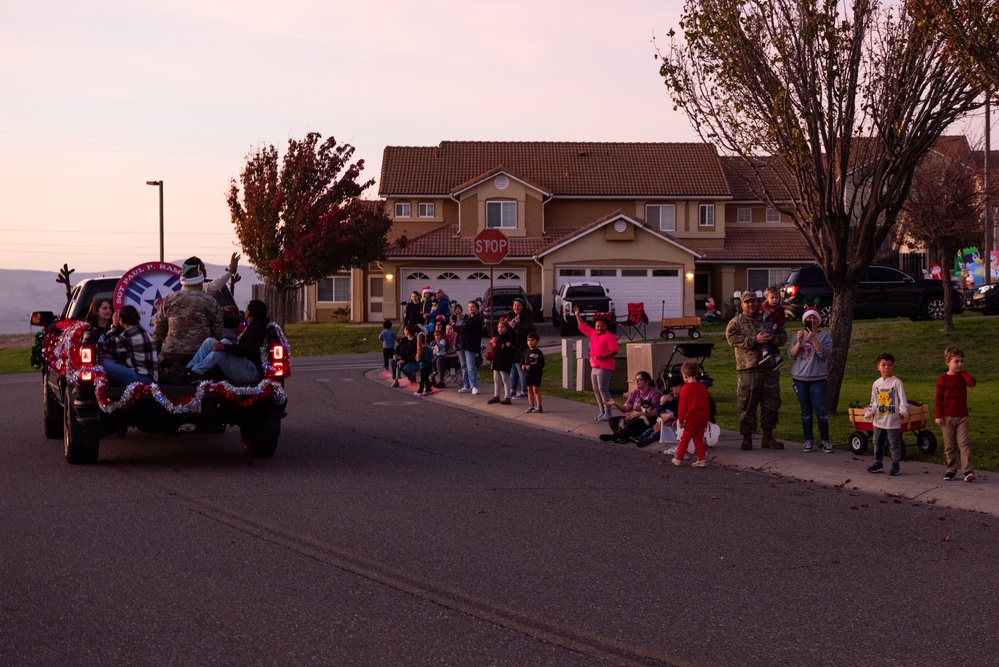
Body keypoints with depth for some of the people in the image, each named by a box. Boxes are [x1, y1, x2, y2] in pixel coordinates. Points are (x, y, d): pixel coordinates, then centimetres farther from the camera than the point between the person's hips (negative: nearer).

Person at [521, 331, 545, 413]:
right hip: (527, 374, 6)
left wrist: (531, 367, -23)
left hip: (536, 374, -6)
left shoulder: (539, 353, -10)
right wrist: (522, 366, -10)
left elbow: (541, 364, -15)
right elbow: (522, 362, 14)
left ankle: (539, 406, -1)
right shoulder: (526, 352, 8)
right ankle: (531, 406, 18)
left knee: (536, 390, -6)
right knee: (529, 390, 10)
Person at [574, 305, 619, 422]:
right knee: (596, 390, 9)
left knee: (603, 389, -13)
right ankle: (602, 412, 16)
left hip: (604, 368, -9)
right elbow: (583, 327, 29)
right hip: (594, 367, 9)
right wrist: (577, 315, 29)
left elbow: (614, 351, -15)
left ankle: (608, 413, -13)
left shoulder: (609, 336, -8)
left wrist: (602, 357, -23)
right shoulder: (593, 334, 16)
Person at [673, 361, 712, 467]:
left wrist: (680, 420, -2)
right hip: (703, 417, 6)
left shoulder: (685, 388, -10)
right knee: (698, 438, 13)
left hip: (691, 418, -5)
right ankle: (702, 460, 8)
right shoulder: (703, 387, 8)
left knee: (685, 438, 5)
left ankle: (679, 459, 11)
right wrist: (708, 418, 21)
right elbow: (708, 404, 13)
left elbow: (682, 406, -9)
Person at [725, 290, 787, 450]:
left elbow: (783, 336, 13)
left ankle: (768, 436, 16)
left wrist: (772, 337, -10)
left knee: (771, 403, 6)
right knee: (747, 404, -3)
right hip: (748, 369, -3)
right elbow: (732, 338, -11)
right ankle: (747, 437, 4)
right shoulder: (736, 322, 6)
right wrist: (755, 340, -17)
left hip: (770, 368, 3)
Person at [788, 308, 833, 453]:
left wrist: (813, 339, -22)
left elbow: (824, 354, -13)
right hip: (800, 378, 3)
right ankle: (808, 441, 11)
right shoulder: (798, 336, 11)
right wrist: (799, 342, -14)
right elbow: (791, 354, 2)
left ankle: (825, 441, 2)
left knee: (821, 411, -6)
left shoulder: (825, 336, 2)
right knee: (806, 412, 7)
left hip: (818, 379, -3)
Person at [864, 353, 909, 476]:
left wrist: (903, 411, -25)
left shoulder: (897, 383, -7)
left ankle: (895, 465, 7)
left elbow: (903, 399, -9)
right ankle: (878, 463, 24)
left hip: (893, 420, -5)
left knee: (894, 444, 0)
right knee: (877, 443, 13)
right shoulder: (876, 384, 8)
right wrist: (869, 413, 4)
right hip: (879, 420, 5)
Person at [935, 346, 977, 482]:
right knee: (949, 446, 6)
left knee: (963, 443, -8)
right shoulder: (942, 379, -2)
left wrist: (963, 372, -6)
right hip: (947, 417, -1)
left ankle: (968, 471, -13)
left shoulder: (963, 377, 6)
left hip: (962, 417, 1)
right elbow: (938, 398, -2)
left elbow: (972, 383, -17)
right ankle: (951, 470, 17)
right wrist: (938, 416, -7)